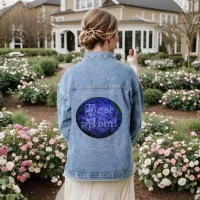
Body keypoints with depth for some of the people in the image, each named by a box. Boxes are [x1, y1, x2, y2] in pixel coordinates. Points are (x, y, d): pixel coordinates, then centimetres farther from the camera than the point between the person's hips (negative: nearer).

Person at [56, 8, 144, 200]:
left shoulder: (70, 75, -9)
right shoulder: (127, 74, -10)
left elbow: (65, 124, -2)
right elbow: (136, 123, 0)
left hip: (80, 167, 1)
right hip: (119, 167, 0)